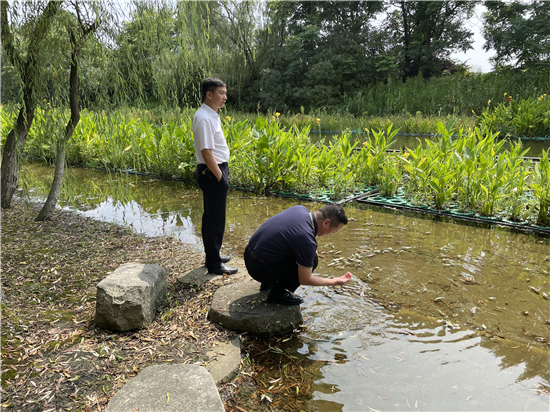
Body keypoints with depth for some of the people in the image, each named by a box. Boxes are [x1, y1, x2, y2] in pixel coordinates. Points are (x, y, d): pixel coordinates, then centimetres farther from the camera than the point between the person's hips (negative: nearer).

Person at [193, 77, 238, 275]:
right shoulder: (204, 118, -19)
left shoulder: (212, 115, 12)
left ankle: (213, 255, 33)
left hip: (218, 170, 10)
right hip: (212, 173, -10)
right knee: (215, 219, -2)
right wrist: (220, 176, -18)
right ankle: (214, 264, 10)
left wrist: (222, 173, 15)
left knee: (212, 216, 18)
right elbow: (206, 152, -22)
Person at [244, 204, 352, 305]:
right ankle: (278, 292, 1)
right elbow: (305, 280, -13)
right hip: (260, 269, -9)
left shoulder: (300, 209, -2)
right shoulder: (308, 241, -25)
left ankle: (268, 283, 23)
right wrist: (334, 282, -1)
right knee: (312, 260, -8)